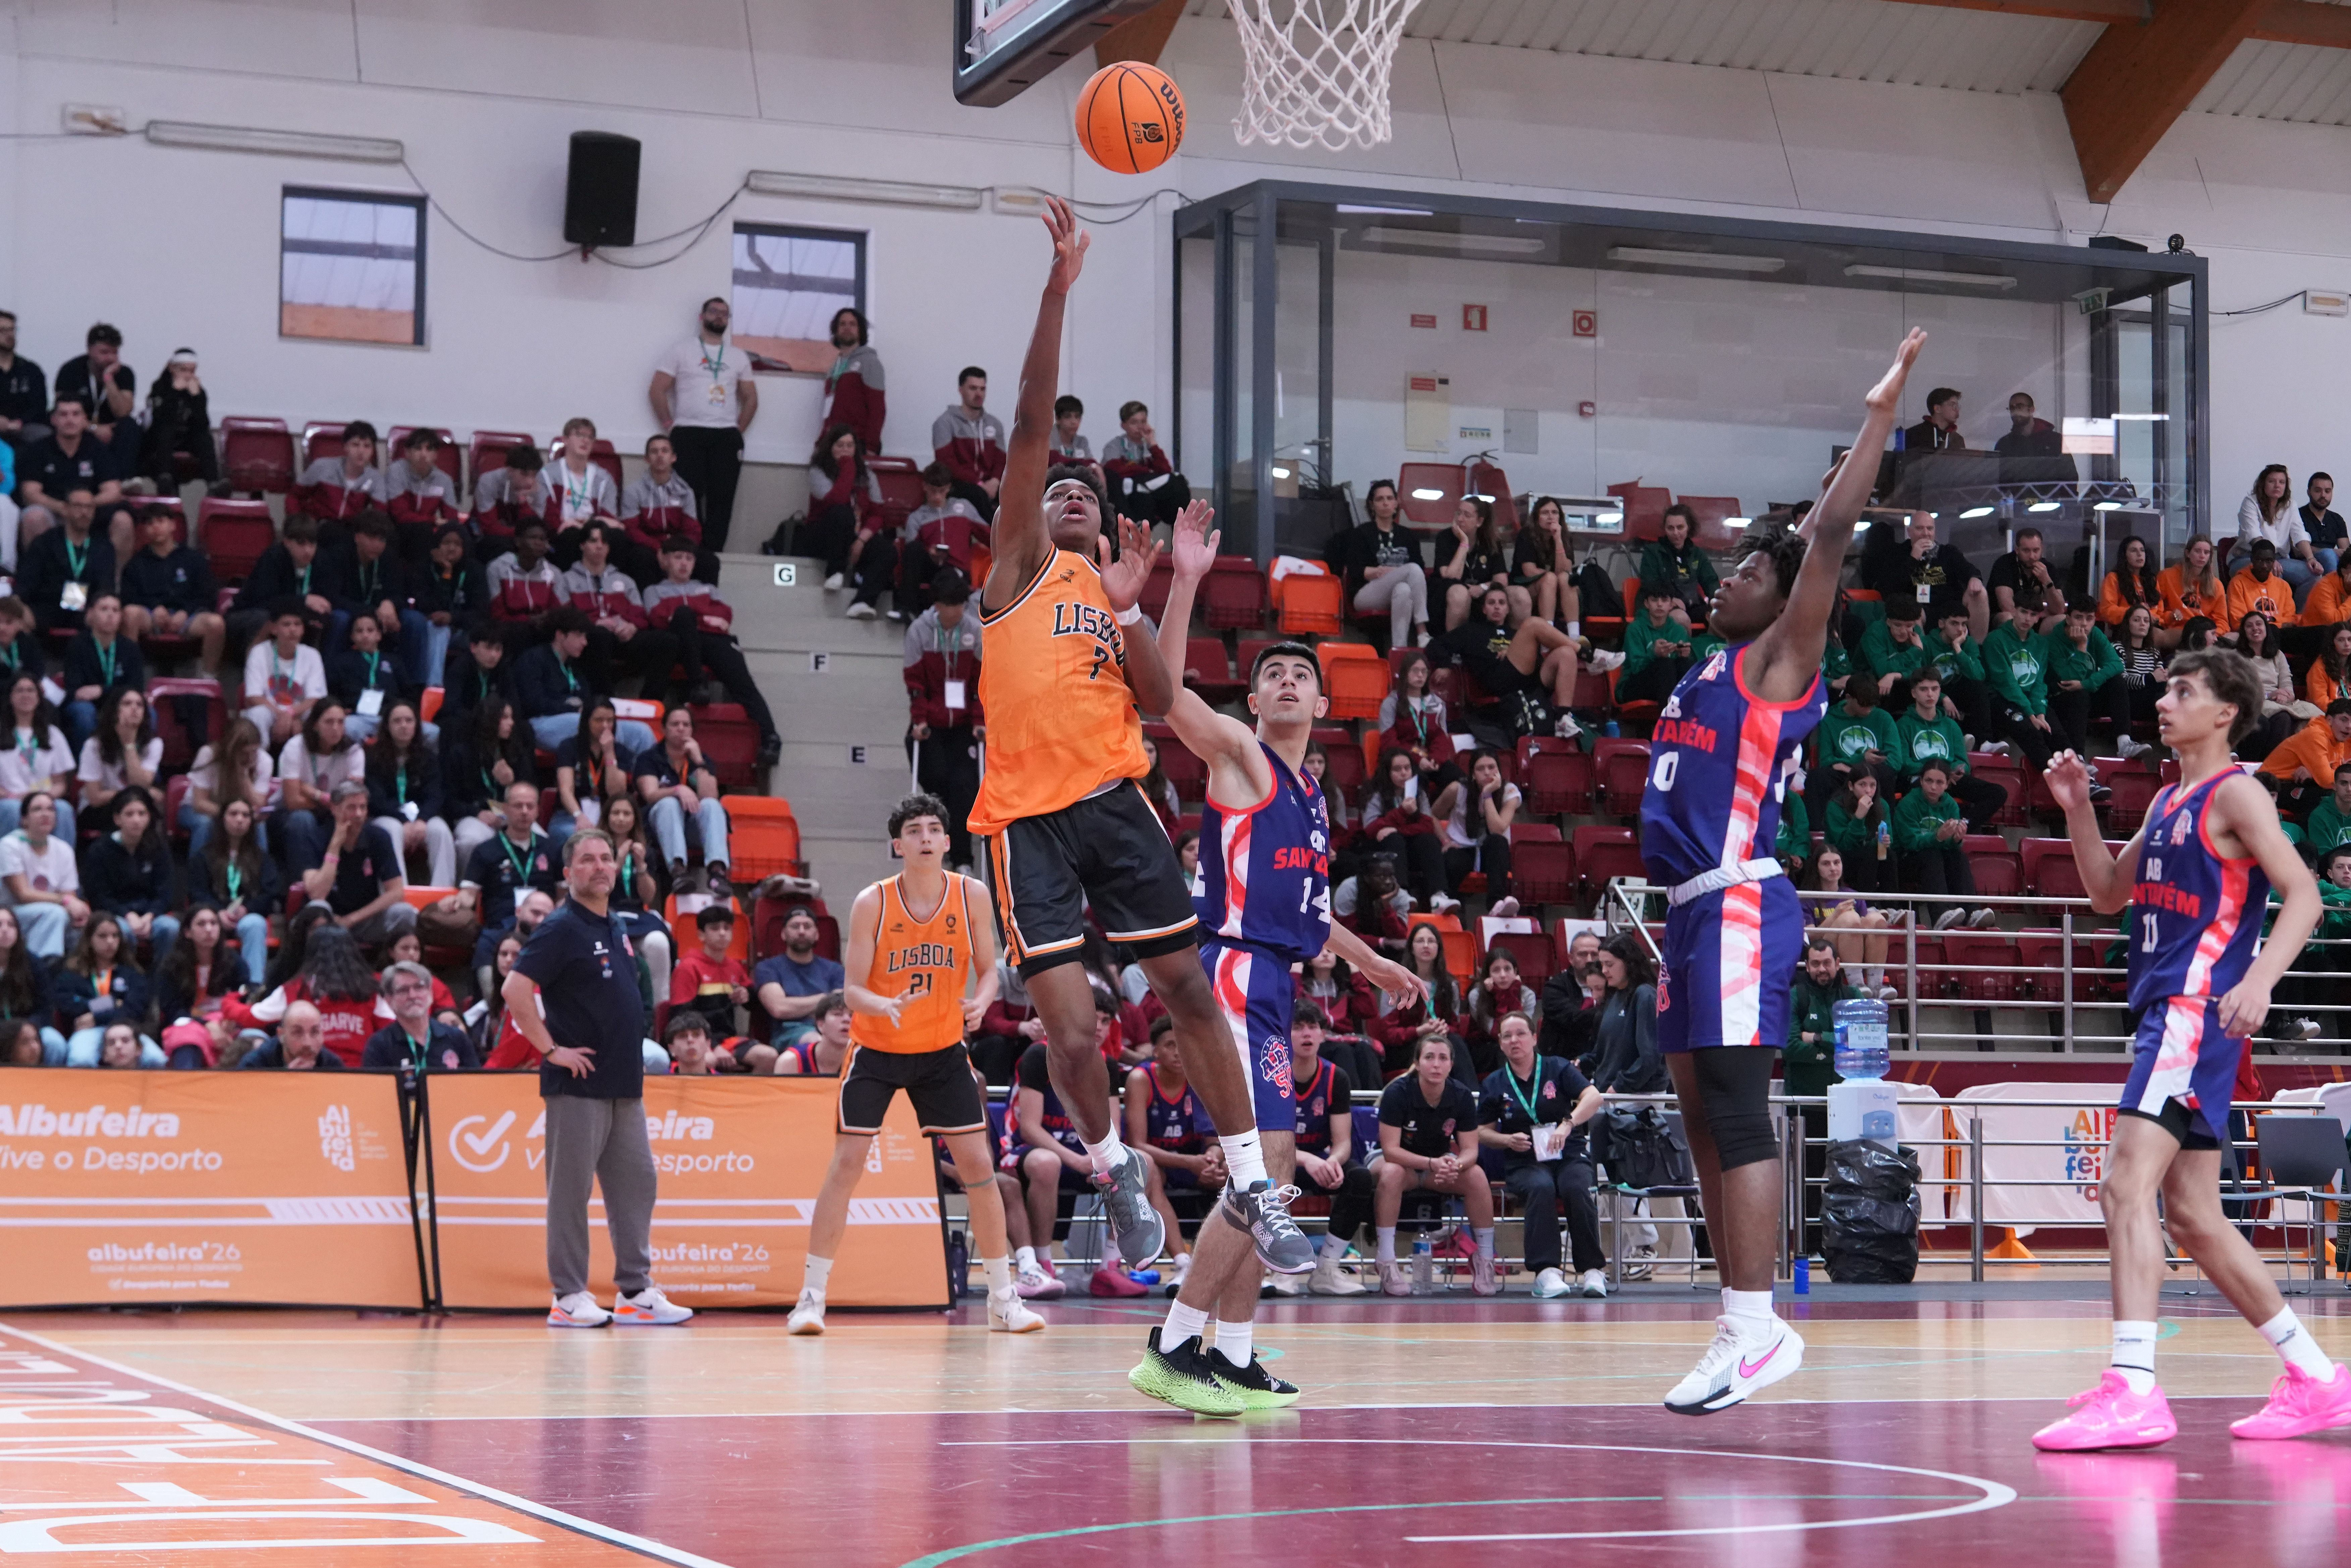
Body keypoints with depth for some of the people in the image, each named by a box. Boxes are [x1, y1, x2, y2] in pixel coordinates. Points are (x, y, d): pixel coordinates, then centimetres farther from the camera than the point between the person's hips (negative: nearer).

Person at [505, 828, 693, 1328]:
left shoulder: (617, 930, 15)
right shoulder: (562, 929, -9)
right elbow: (514, 990, -18)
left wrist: (634, 1059, 16)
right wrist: (551, 1050, -17)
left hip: (624, 1085, 8)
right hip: (579, 1083, -8)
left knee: (637, 1184, 9)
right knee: (571, 1190, -3)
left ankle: (635, 1291, 15)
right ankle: (569, 1297, 1)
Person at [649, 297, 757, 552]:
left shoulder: (739, 357, 17)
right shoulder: (682, 352, 7)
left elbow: (751, 399, 21)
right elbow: (657, 391, 4)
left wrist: (739, 430, 9)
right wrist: (670, 426, -2)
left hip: (726, 438, 3)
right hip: (689, 435, -3)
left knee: (721, 499, -4)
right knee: (689, 498, -9)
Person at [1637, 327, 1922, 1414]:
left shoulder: (1779, 662, -6)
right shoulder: (1718, 670, 17)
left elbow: (1826, 542, -11)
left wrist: (1880, 417, -12)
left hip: (1739, 907, -10)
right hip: (1695, 912, 10)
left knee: (1735, 1117, -13)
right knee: (1705, 1121, 9)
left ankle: (1755, 1326, -14)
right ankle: (1743, 1323, 12)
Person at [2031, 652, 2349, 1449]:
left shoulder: (2235, 794, -6)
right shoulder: (2169, 801, 20)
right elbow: (2110, 893, 26)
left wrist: (2258, 982, -29)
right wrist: (2077, 807, 12)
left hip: (2198, 1010, -10)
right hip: (2165, 1009, 10)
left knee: (2127, 1184, -20)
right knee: (2192, 1215, 11)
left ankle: (2133, 1392, -27)